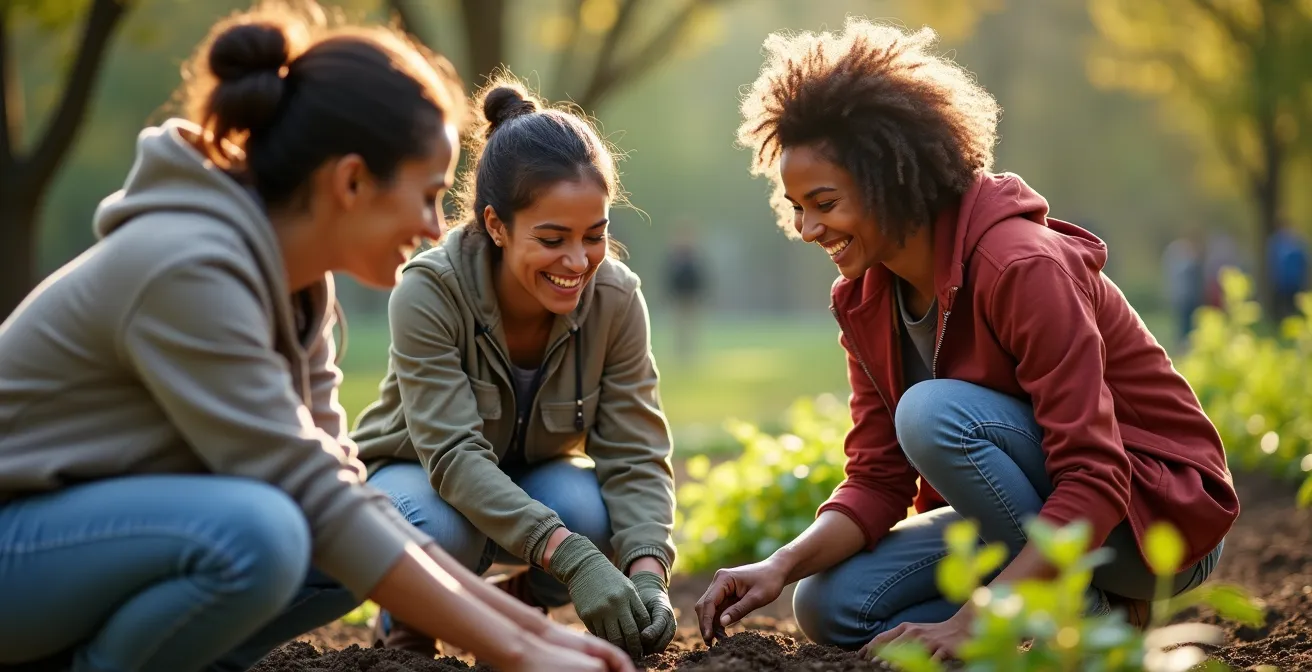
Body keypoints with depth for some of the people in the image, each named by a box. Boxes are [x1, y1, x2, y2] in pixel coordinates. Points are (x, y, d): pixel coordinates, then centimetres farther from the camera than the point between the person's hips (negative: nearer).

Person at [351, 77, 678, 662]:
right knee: (439, 526, -37)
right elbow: (454, 457, -37)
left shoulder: (616, 299, -21)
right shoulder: (428, 293, -31)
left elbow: (635, 458, -20)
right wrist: (573, 559, -50)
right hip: (417, 476, -3)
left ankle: (524, 607, 3)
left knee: (593, 510, -31)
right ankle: (407, 622, -1)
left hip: (531, 480, 3)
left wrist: (647, 573, -40)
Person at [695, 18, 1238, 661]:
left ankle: (1088, 613, -12)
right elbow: (876, 480, -2)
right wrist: (782, 565, -21)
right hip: (1039, 530, 8)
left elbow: (1093, 483, -30)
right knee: (830, 605, -8)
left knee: (932, 413, -29)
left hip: (1161, 515, -7)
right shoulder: (864, 301, -1)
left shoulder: (1023, 266, -25)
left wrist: (968, 622, -35)